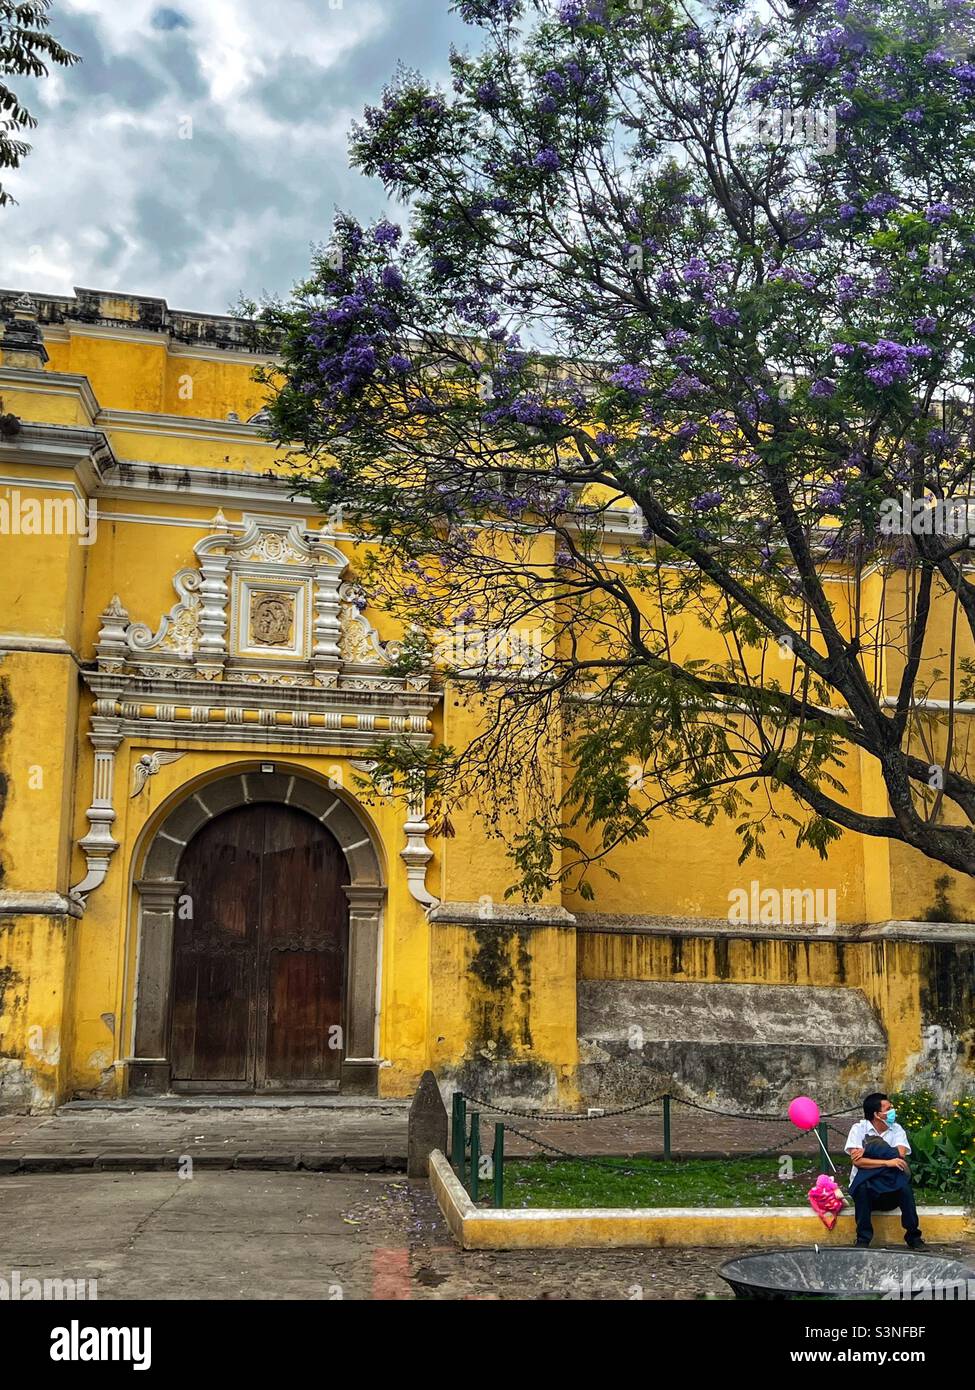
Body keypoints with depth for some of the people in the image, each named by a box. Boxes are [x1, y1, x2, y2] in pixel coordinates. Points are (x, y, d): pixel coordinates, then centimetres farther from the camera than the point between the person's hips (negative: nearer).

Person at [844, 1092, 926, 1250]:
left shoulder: (897, 1129, 3)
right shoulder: (859, 1129, -6)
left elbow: (900, 1156, -15)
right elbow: (857, 1161, -19)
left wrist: (868, 1152, -20)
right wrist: (887, 1162, -28)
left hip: (891, 1187, 2)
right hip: (865, 1187, -2)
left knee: (904, 1186, -29)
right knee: (862, 1187, -34)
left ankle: (913, 1237, -13)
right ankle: (863, 1240, -21)